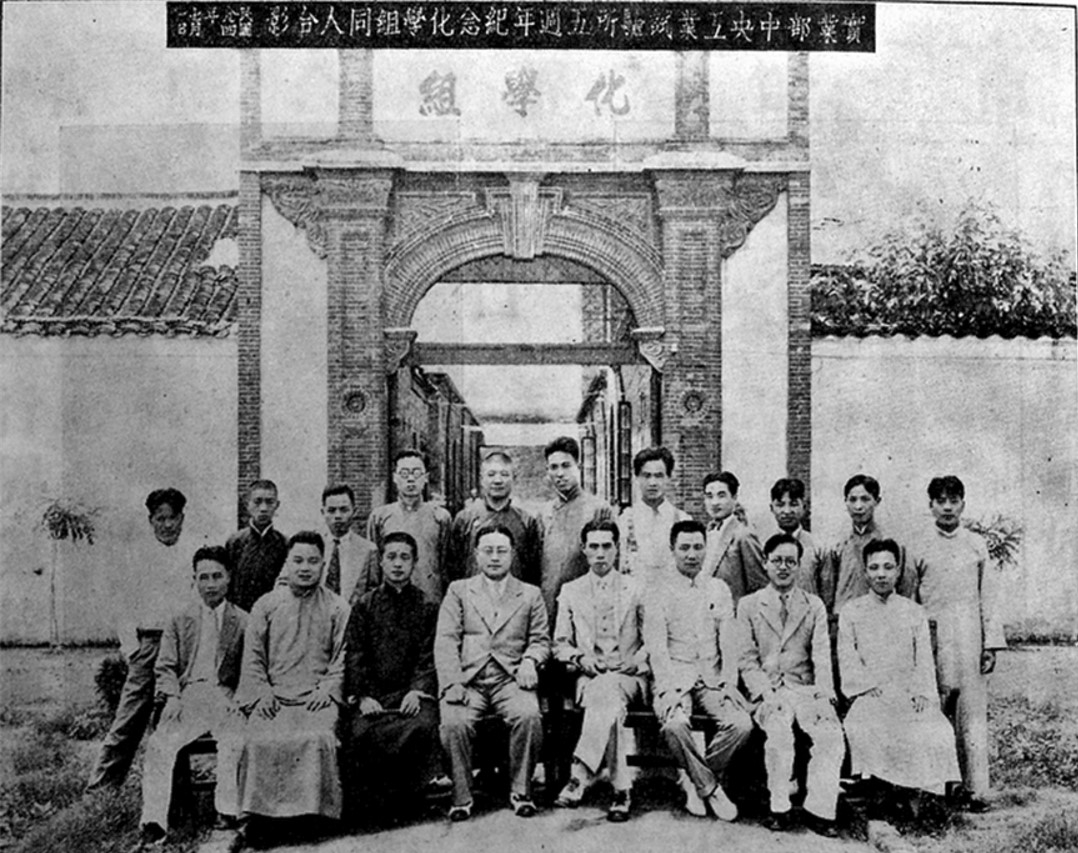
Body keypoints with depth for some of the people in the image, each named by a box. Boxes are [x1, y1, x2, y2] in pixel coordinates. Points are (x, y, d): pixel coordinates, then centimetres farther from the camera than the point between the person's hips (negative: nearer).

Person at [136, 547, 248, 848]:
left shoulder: (243, 622, 11)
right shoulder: (179, 621, 16)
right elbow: (165, 667, 12)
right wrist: (172, 696, -5)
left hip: (227, 697, -1)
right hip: (187, 696, 1)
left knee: (236, 744, -27)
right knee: (158, 746, -21)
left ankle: (227, 813, -15)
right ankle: (154, 824, -15)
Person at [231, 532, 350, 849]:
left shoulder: (337, 607, 10)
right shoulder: (266, 605, 14)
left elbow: (343, 656, 7)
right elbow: (253, 656, 11)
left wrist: (327, 689, -7)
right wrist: (261, 692, -2)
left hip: (318, 698, -1)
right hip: (273, 697, 1)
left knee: (317, 739, -29)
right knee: (259, 740, -25)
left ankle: (312, 814, -20)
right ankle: (251, 819, -19)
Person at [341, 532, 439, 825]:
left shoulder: (428, 607, 12)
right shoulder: (364, 606, 13)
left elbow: (430, 657, 4)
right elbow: (354, 656, 5)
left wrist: (418, 690, -14)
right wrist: (362, 696, -10)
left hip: (413, 693, 0)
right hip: (373, 694, 1)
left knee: (423, 727, -32)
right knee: (361, 733, -30)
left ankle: (403, 796, -12)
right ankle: (369, 799, -9)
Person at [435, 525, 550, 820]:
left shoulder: (530, 594, 18)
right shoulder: (458, 590, 14)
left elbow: (540, 639, 14)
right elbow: (445, 641, 4)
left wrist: (530, 660, -10)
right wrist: (452, 684, -11)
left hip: (510, 678, 0)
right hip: (467, 679, 0)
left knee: (529, 716, -30)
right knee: (453, 722, -30)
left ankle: (520, 791, -10)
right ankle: (462, 795, -9)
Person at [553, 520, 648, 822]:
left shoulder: (636, 589, 12)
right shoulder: (570, 591, 15)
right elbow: (560, 644, 14)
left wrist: (635, 662, -9)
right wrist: (581, 659, -6)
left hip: (629, 676, -1)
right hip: (588, 677, 1)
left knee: (607, 691, -38)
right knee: (610, 705, -35)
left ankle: (580, 775, -43)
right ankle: (621, 789, -34)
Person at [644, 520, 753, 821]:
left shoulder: (719, 589, 13)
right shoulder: (660, 596, 5)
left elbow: (728, 641, 5)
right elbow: (657, 649, -4)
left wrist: (728, 683, -8)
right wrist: (671, 688, -18)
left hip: (712, 679, 2)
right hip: (675, 678, -2)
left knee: (741, 724, -24)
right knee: (675, 724, -32)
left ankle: (696, 781, -2)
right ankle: (710, 788, -8)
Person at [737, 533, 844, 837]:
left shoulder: (814, 606, 13)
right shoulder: (748, 605, 9)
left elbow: (822, 656, 3)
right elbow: (748, 660, 2)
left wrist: (824, 695, -13)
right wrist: (766, 694, -13)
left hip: (806, 689, 2)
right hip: (768, 690, -1)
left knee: (832, 735, -26)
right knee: (779, 732, -31)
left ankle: (818, 809, -16)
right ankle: (780, 807, -15)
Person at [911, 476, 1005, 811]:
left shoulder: (976, 545, 8)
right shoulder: (919, 548, 6)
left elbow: (988, 598, 7)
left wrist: (991, 643, 1)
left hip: (969, 637, 0)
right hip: (931, 636, 0)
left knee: (972, 713, -1)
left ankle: (975, 789, 2)